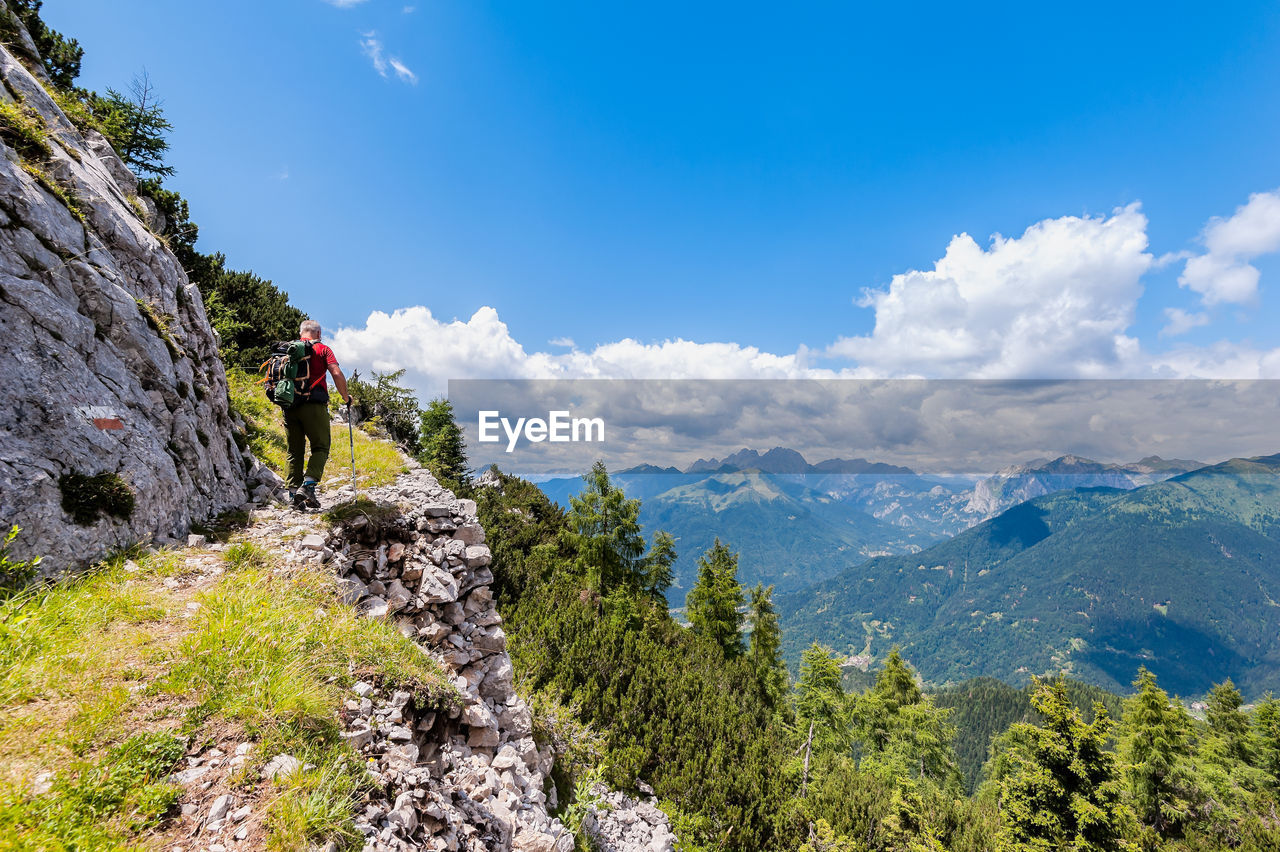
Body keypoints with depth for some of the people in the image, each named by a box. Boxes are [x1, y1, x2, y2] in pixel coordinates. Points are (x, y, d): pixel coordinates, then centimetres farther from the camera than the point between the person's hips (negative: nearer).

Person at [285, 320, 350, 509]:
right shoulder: (322, 349, 4)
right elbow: (337, 374, -8)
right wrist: (346, 397, 4)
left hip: (289, 406, 5)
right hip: (313, 405, -4)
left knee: (295, 451, 10)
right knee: (320, 447, 2)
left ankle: (294, 493, 7)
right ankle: (308, 485, -15)